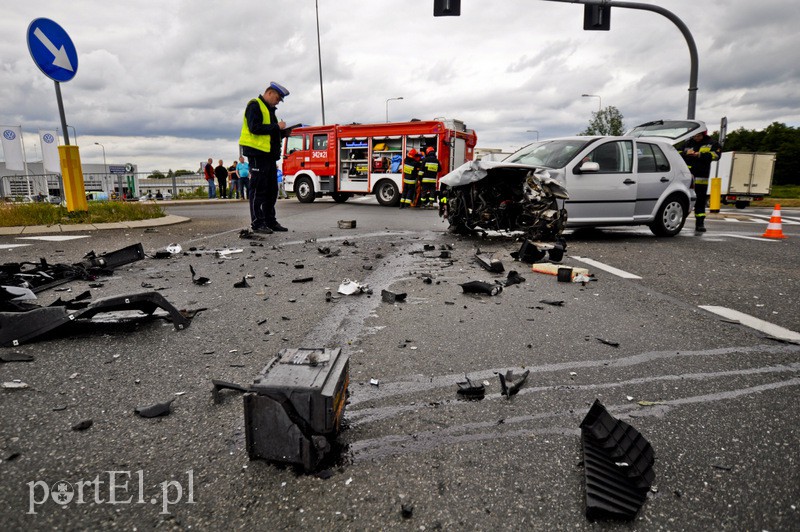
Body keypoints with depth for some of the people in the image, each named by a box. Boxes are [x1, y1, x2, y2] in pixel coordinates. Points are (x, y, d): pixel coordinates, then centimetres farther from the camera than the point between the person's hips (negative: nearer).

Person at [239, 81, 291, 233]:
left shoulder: (270, 109, 24)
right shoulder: (255, 105, -6)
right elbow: (254, 128, -19)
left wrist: (283, 132, 9)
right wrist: (276, 126, -15)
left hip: (269, 154, 9)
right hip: (257, 153, -9)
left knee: (272, 190, 10)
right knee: (258, 189, -7)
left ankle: (270, 221, 16)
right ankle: (257, 223, -3)